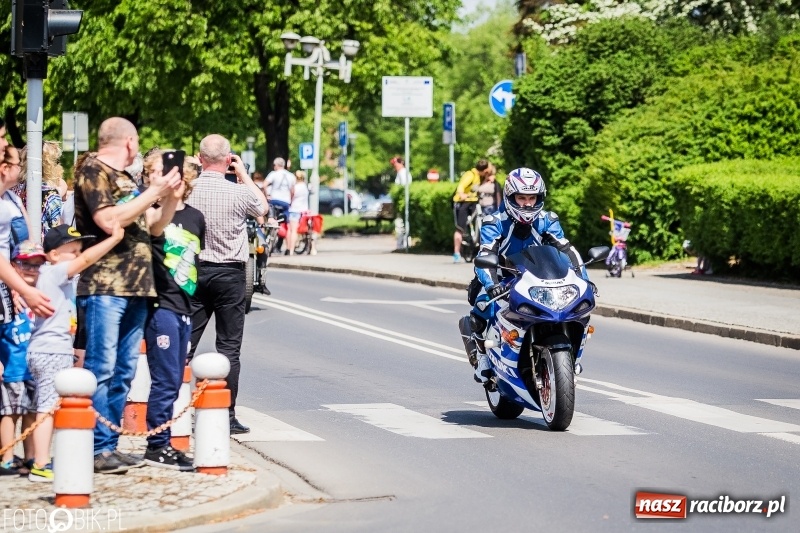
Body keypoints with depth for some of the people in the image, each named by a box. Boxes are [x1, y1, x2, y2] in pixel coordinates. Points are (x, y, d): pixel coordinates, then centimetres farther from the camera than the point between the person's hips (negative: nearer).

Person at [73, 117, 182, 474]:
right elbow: (109, 220, -18)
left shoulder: (125, 178, 20)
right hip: (103, 287, -9)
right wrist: (153, 192, -12)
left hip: (135, 286, 9)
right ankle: (97, 449, -9)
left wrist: (171, 194, 8)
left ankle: (110, 445, 13)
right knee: (101, 369, -10)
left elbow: (155, 224, 25)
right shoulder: (92, 172, -5)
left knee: (123, 371, 9)